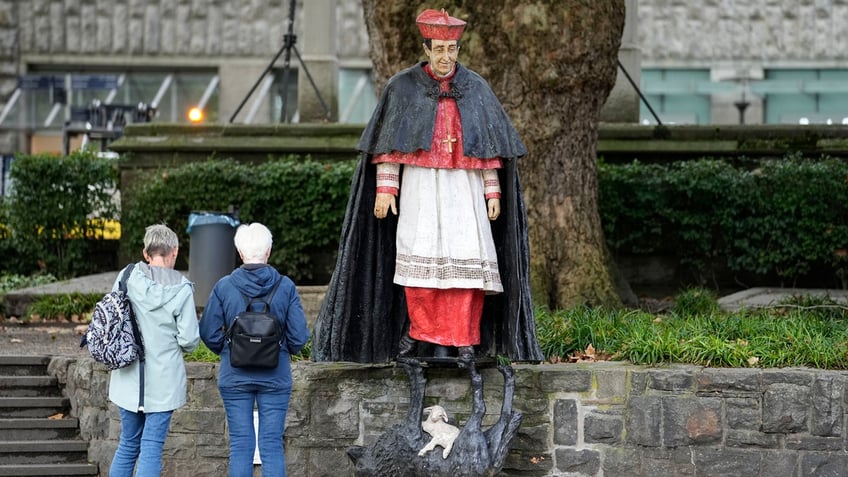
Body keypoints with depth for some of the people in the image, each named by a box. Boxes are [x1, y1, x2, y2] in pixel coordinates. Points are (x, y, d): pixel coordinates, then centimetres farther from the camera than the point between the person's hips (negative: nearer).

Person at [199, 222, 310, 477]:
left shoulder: (224, 287, -5)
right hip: (275, 377, 0)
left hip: (234, 377, 0)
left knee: (240, 445, 5)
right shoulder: (285, 287, -5)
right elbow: (299, 335, -5)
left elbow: (208, 332, -4)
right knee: (272, 445, 3)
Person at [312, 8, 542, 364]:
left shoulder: (475, 88, 7)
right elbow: (389, 143, 2)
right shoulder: (403, 87, 3)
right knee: (418, 257, -9)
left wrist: (493, 191, 2)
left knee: (465, 259, -9)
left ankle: (465, 340, -6)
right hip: (420, 186, -1)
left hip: (463, 187, 1)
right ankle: (417, 329, 7)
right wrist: (385, 188, -6)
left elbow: (489, 145, 8)